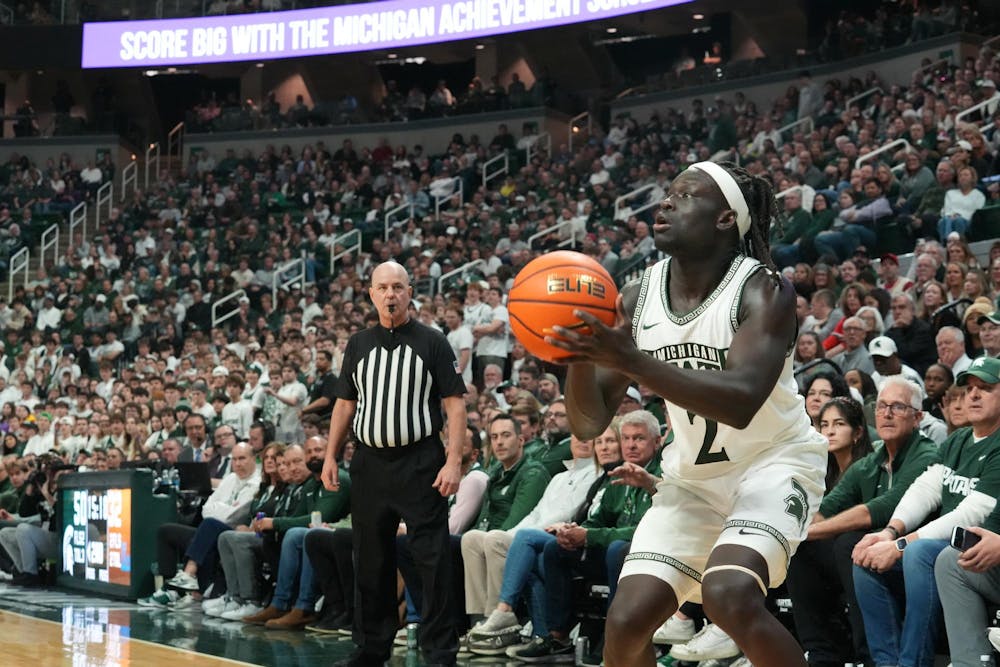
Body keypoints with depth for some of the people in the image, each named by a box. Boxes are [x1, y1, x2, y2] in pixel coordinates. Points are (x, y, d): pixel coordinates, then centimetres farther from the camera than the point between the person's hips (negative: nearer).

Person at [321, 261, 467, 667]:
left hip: (420, 462, -4)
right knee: (371, 561, 10)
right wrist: (331, 456, 9)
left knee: (433, 560, -6)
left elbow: (455, 405, -4)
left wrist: (453, 461, -13)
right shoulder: (358, 345, 12)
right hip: (370, 462, 4)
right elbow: (345, 404, 16)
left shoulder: (432, 343, -1)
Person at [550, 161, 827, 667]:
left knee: (729, 595, -30)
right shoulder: (638, 298, -5)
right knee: (626, 622, -7)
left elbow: (741, 402, -35)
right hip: (693, 476, 5)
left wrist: (629, 361, -42)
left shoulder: (763, 290, -19)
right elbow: (589, 423, -4)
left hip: (773, 461, -5)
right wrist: (581, 354, -25)